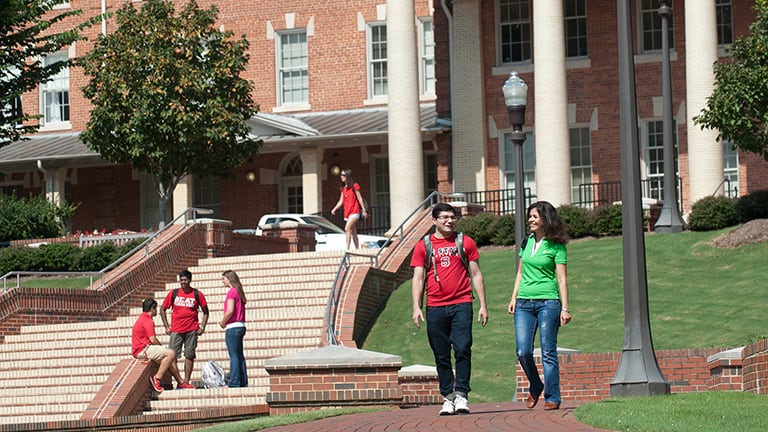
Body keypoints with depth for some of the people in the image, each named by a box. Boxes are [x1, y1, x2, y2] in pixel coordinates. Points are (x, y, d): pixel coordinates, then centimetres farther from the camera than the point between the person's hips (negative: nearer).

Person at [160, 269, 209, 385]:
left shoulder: (197, 294, 2)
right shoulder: (173, 293, 3)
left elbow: (205, 311, 11)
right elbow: (162, 309, 11)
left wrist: (202, 327, 1)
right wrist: (166, 326, 4)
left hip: (191, 331, 0)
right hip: (176, 331, 0)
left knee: (189, 356, 2)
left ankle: (186, 381, 7)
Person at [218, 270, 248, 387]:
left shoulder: (231, 292, -12)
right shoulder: (239, 292, 15)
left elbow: (230, 311, -22)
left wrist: (222, 322, -6)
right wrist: (224, 321, 12)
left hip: (232, 327, -9)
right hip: (240, 326, 9)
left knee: (234, 356, -9)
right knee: (240, 356, 12)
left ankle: (234, 382, -11)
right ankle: (243, 382, 13)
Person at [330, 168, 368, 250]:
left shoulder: (354, 186, -4)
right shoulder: (343, 188, 15)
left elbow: (359, 198, -4)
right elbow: (341, 201, 13)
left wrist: (364, 210, -6)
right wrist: (334, 209, -2)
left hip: (354, 212, -7)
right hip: (347, 213, 7)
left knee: (347, 229, -22)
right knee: (353, 232, 10)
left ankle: (347, 248, -26)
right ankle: (357, 249, 14)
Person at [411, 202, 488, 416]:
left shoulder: (465, 243, 10)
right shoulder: (423, 246, 8)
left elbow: (476, 274, 12)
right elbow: (418, 278, 6)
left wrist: (483, 305, 6)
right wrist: (416, 307, -5)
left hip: (461, 305, -1)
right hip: (435, 308, 1)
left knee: (463, 349, -13)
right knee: (441, 356, 3)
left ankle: (461, 395, -11)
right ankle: (448, 397, 8)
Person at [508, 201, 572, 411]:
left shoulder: (556, 247, -2)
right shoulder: (527, 242, 13)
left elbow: (561, 279, -4)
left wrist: (565, 308, -9)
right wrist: (513, 298, 11)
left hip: (547, 302, -4)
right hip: (524, 303, 5)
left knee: (548, 352, -4)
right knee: (523, 351, -3)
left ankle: (552, 397, 2)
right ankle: (535, 387, 20)